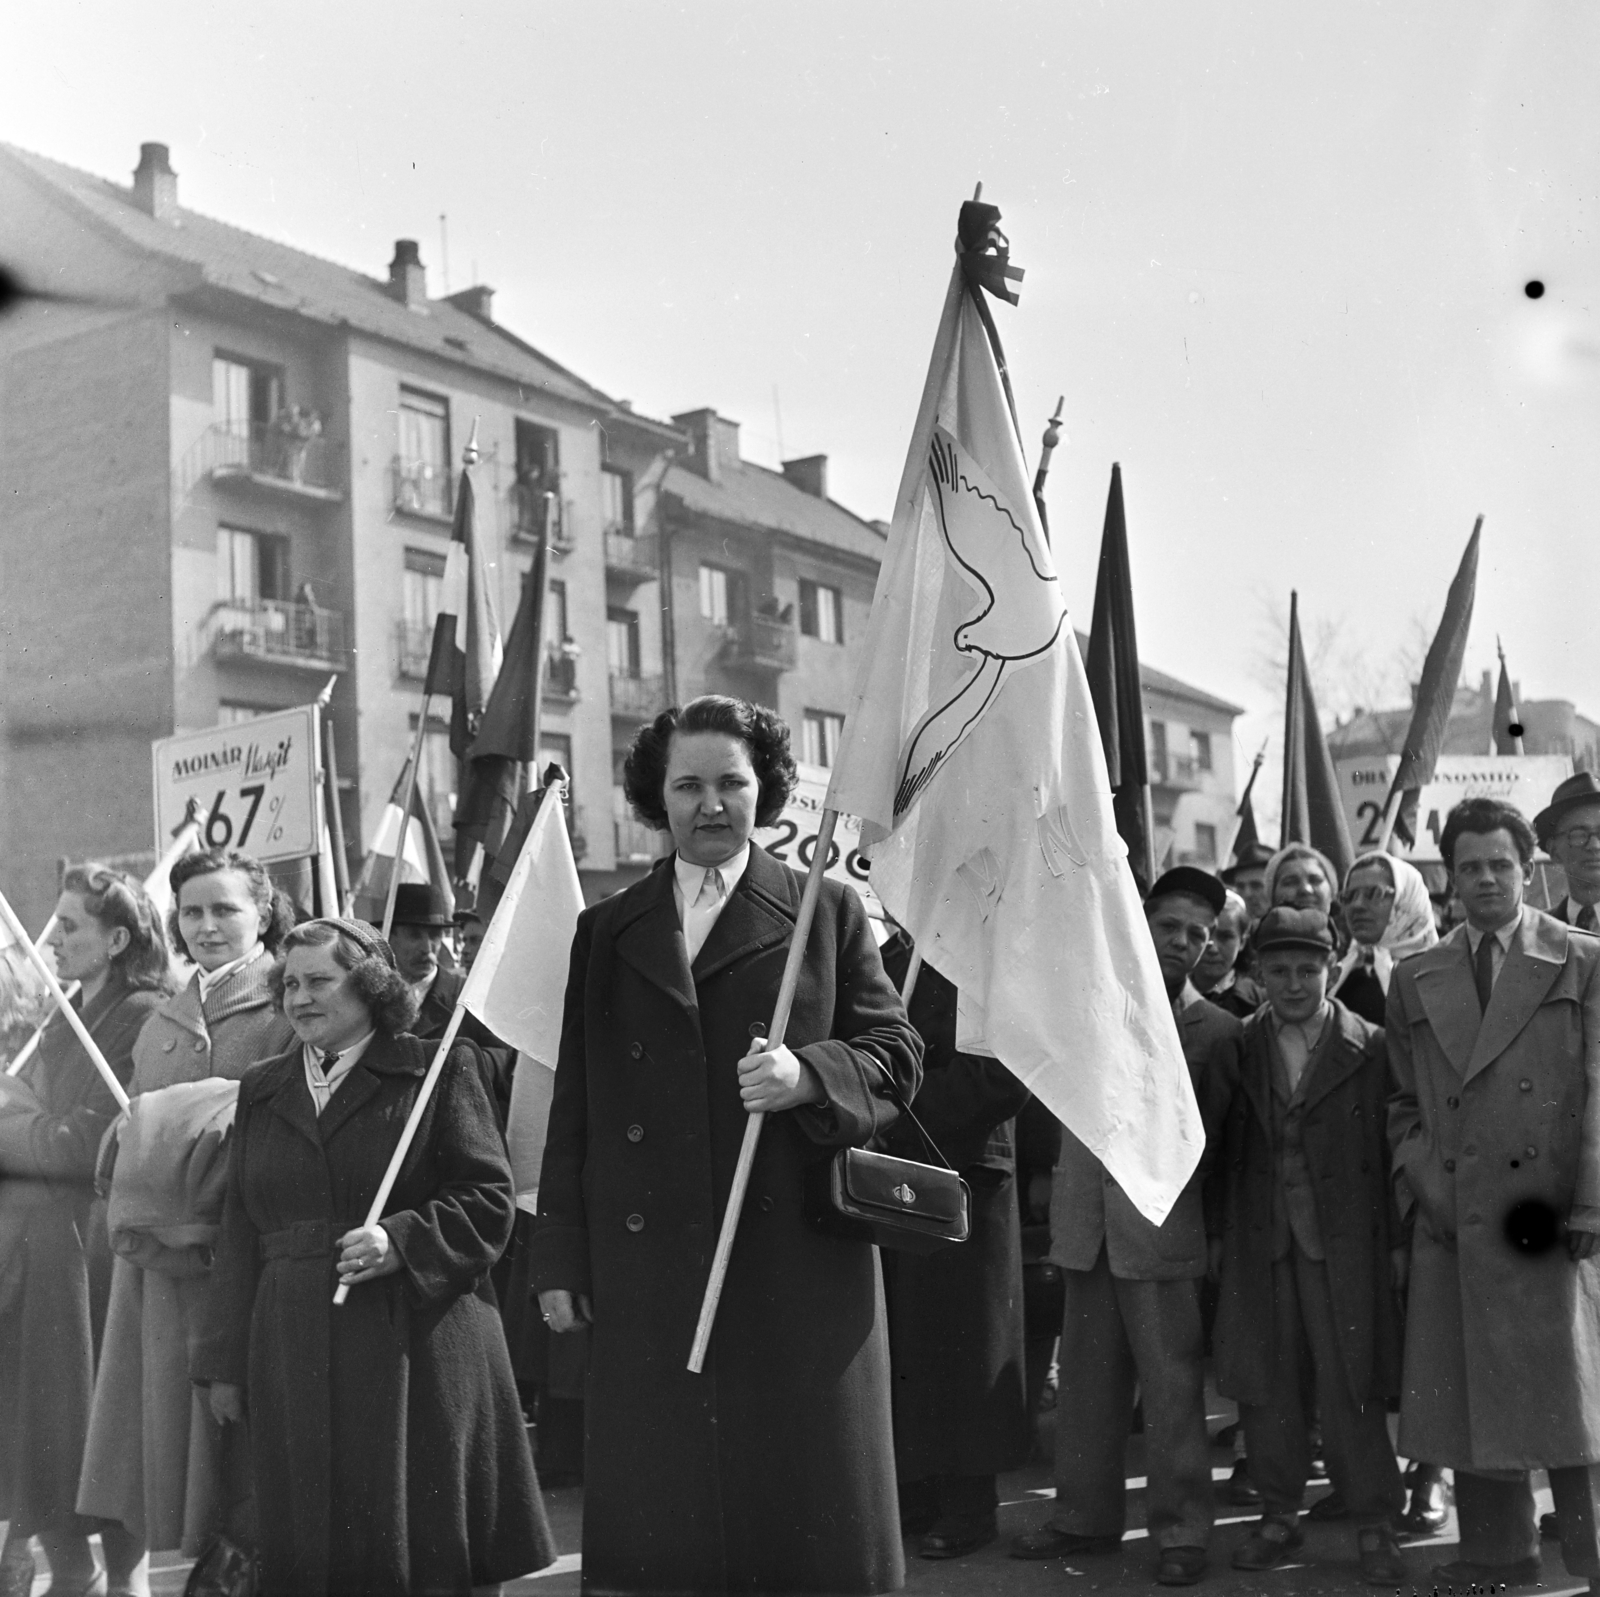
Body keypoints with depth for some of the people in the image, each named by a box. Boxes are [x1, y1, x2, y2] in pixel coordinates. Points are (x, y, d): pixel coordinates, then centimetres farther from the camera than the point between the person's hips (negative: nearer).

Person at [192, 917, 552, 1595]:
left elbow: (489, 1202, -2)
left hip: (416, 1347, -4)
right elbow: (240, 1234, 14)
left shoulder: (437, 1072, 1)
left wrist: (402, 1240, -18)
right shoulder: (261, 1089, 15)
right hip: (295, 1355, 4)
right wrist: (225, 1362, 10)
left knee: (421, 1536, 0)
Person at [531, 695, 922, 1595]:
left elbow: (898, 1051, 4)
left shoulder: (829, 912, 7)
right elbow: (574, 1107, 11)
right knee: (663, 1511, 5)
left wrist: (808, 1074, -17)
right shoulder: (608, 931, 13)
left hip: (796, 1263, -2)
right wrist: (562, 1259, 5)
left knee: (806, 1504, 3)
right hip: (648, 1270, 2)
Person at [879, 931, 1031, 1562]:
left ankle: (969, 1504, 11)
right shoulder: (883, 962, 14)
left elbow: (1004, 1077, -16)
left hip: (961, 1182, -6)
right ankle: (915, 1491, 19)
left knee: (960, 1341, 1)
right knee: (899, 1341, 8)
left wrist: (909, 1101, -14)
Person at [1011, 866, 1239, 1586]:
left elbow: (1221, 1138, 4)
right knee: (1086, 1381, 11)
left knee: (1171, 1387, 0)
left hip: (1163, 1232, -4)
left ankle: (1181, 1530, 11)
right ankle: (1085, 1515, 23)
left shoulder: (1216, 1030, -1)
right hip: (1086, 1223, 4)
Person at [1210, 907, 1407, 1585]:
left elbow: (1391, 1149, 0)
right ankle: (1279, 1517, 20)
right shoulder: (1238, 1045, 7)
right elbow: (1225, 1148, 10)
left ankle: (1374, 1525, 12)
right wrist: (1215, 1233, 7)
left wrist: (1398, 1241, -2)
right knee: (1265, 1384, 7)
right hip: (1258, 1243, 3)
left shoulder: (1370, 1048, 0)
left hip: (1345, 1244, -3)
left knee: (1351, 1387, -1)